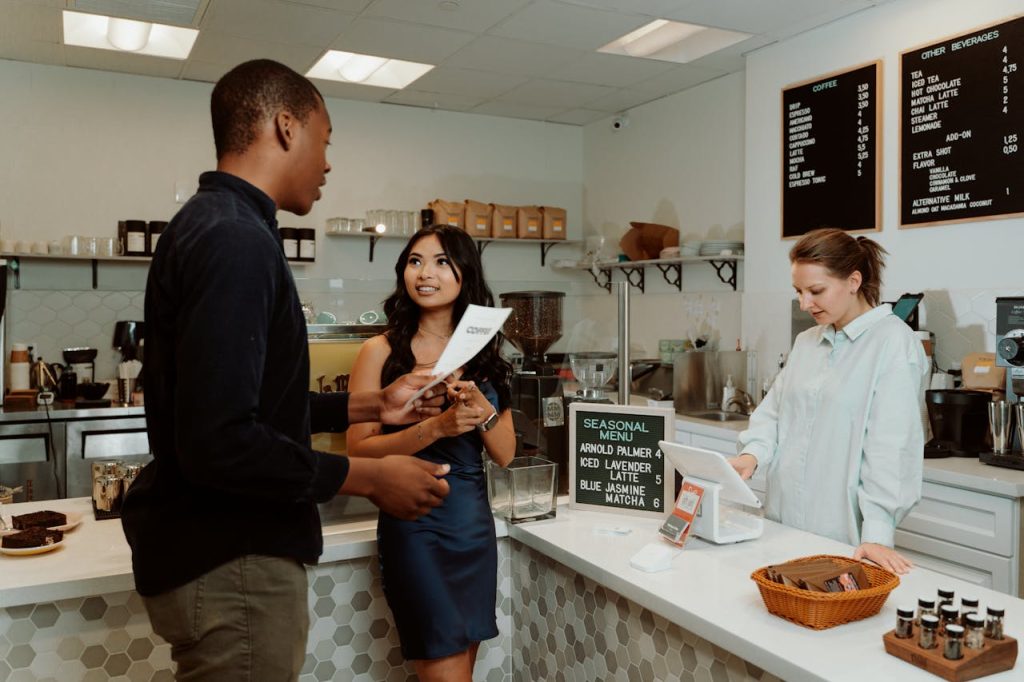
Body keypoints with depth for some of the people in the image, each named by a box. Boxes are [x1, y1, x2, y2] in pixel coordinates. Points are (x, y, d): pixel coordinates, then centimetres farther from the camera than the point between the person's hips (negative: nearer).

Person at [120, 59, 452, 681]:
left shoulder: (214, 226, 11)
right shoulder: (235, 238, -22)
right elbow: (220, 443, -28)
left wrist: (370, 406, 14)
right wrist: (367, 478, -18)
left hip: (228, 551, 10)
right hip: (231, 567, -10)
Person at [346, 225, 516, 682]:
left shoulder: (482, 353, 6)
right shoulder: (382, 351, -7)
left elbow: (505, 454, 4)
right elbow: (359, 450, -12)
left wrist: (481, 407, -15)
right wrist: (436, 427, -24)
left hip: (475, 524, 5)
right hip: (414, 527, -4)